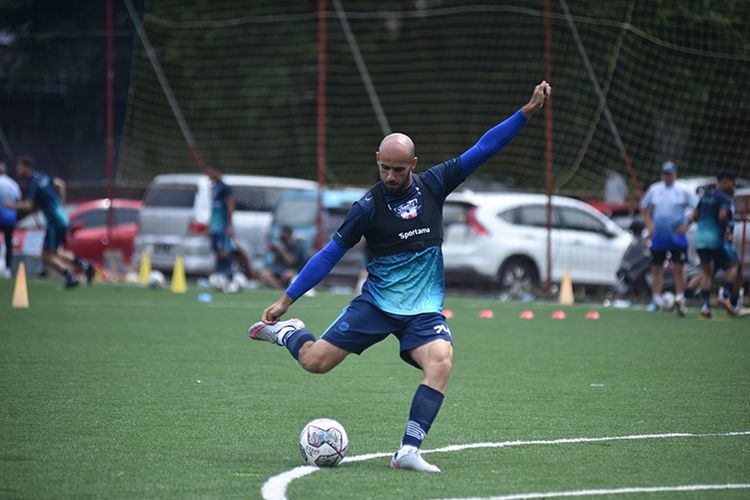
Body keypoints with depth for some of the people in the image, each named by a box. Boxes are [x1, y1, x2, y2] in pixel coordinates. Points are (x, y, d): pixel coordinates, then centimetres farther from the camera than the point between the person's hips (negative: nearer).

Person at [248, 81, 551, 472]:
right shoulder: (368, 206, -7)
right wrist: (285, 300, -3)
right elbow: (331, 254, -2)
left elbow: (482, 149, 1)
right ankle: (287, 331, 27)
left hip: (424, 310, 1)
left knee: (441, 363, -27)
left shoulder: (432, 186, -1)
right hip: (376, 304, -1)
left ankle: (408, 451, -28)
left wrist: (528, 111, -4)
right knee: (314, 361, -9)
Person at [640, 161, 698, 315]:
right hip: (658, 236, 3)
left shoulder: (683, 190, -5)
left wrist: (686, 225, -11)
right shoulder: (654, 189, 5)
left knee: (679, 268, -5)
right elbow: (644, 207, 18)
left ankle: (680, 299, 2)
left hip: (677, 235, -3)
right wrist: (649, 224, 6)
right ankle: (656, 300, 9)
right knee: (656, 268, 4)